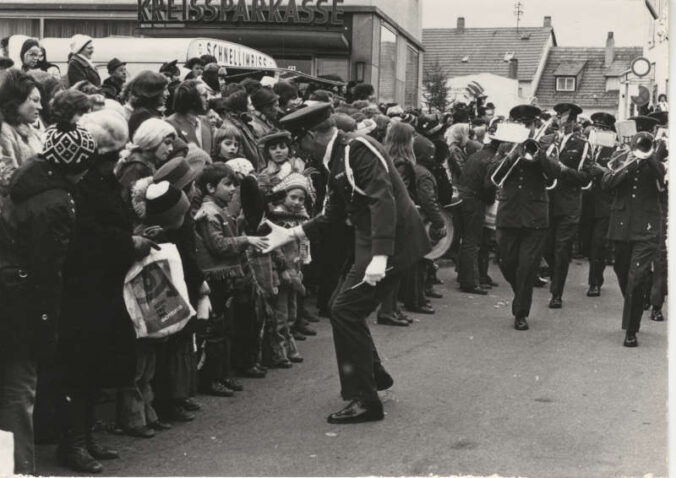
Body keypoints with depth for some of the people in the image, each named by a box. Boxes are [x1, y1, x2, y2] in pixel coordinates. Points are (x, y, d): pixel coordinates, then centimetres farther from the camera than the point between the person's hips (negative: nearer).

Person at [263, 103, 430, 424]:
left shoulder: (358, 150, -17)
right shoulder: (339, 160, 14)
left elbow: (384, 200, -27)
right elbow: (333, 214, 21)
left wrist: (379, 257, -32)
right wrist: (291, 234, 18)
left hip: (391, 244, -10)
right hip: (372, 244, 10)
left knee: (345, 311, -9)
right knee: (347, 309, 17)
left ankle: (365, 401, -1)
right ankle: (374, 375, 36)